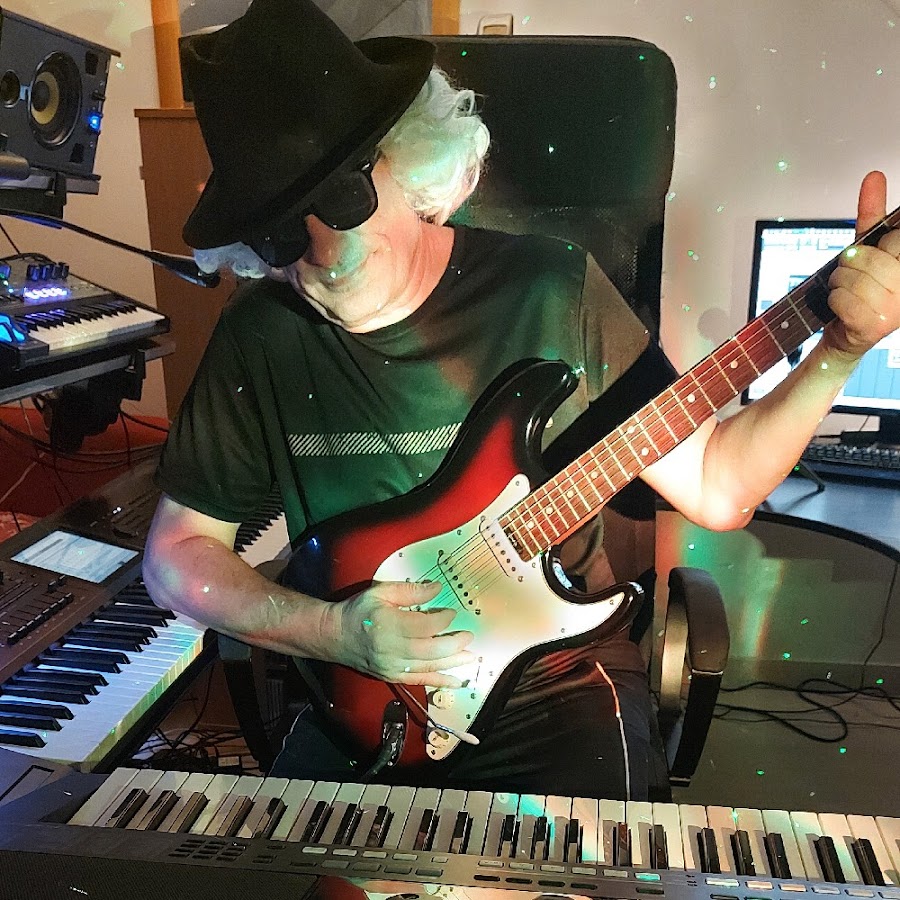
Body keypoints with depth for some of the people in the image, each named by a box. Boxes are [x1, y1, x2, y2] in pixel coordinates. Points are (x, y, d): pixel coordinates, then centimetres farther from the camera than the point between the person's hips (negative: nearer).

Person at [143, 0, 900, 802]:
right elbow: (178, 553, 0)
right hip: (359, 702, 2)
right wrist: (331, 631, -14)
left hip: (559, 680, -1)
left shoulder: (550, 292, -10)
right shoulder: (262, 332, -6)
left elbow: (715, 485, -6)